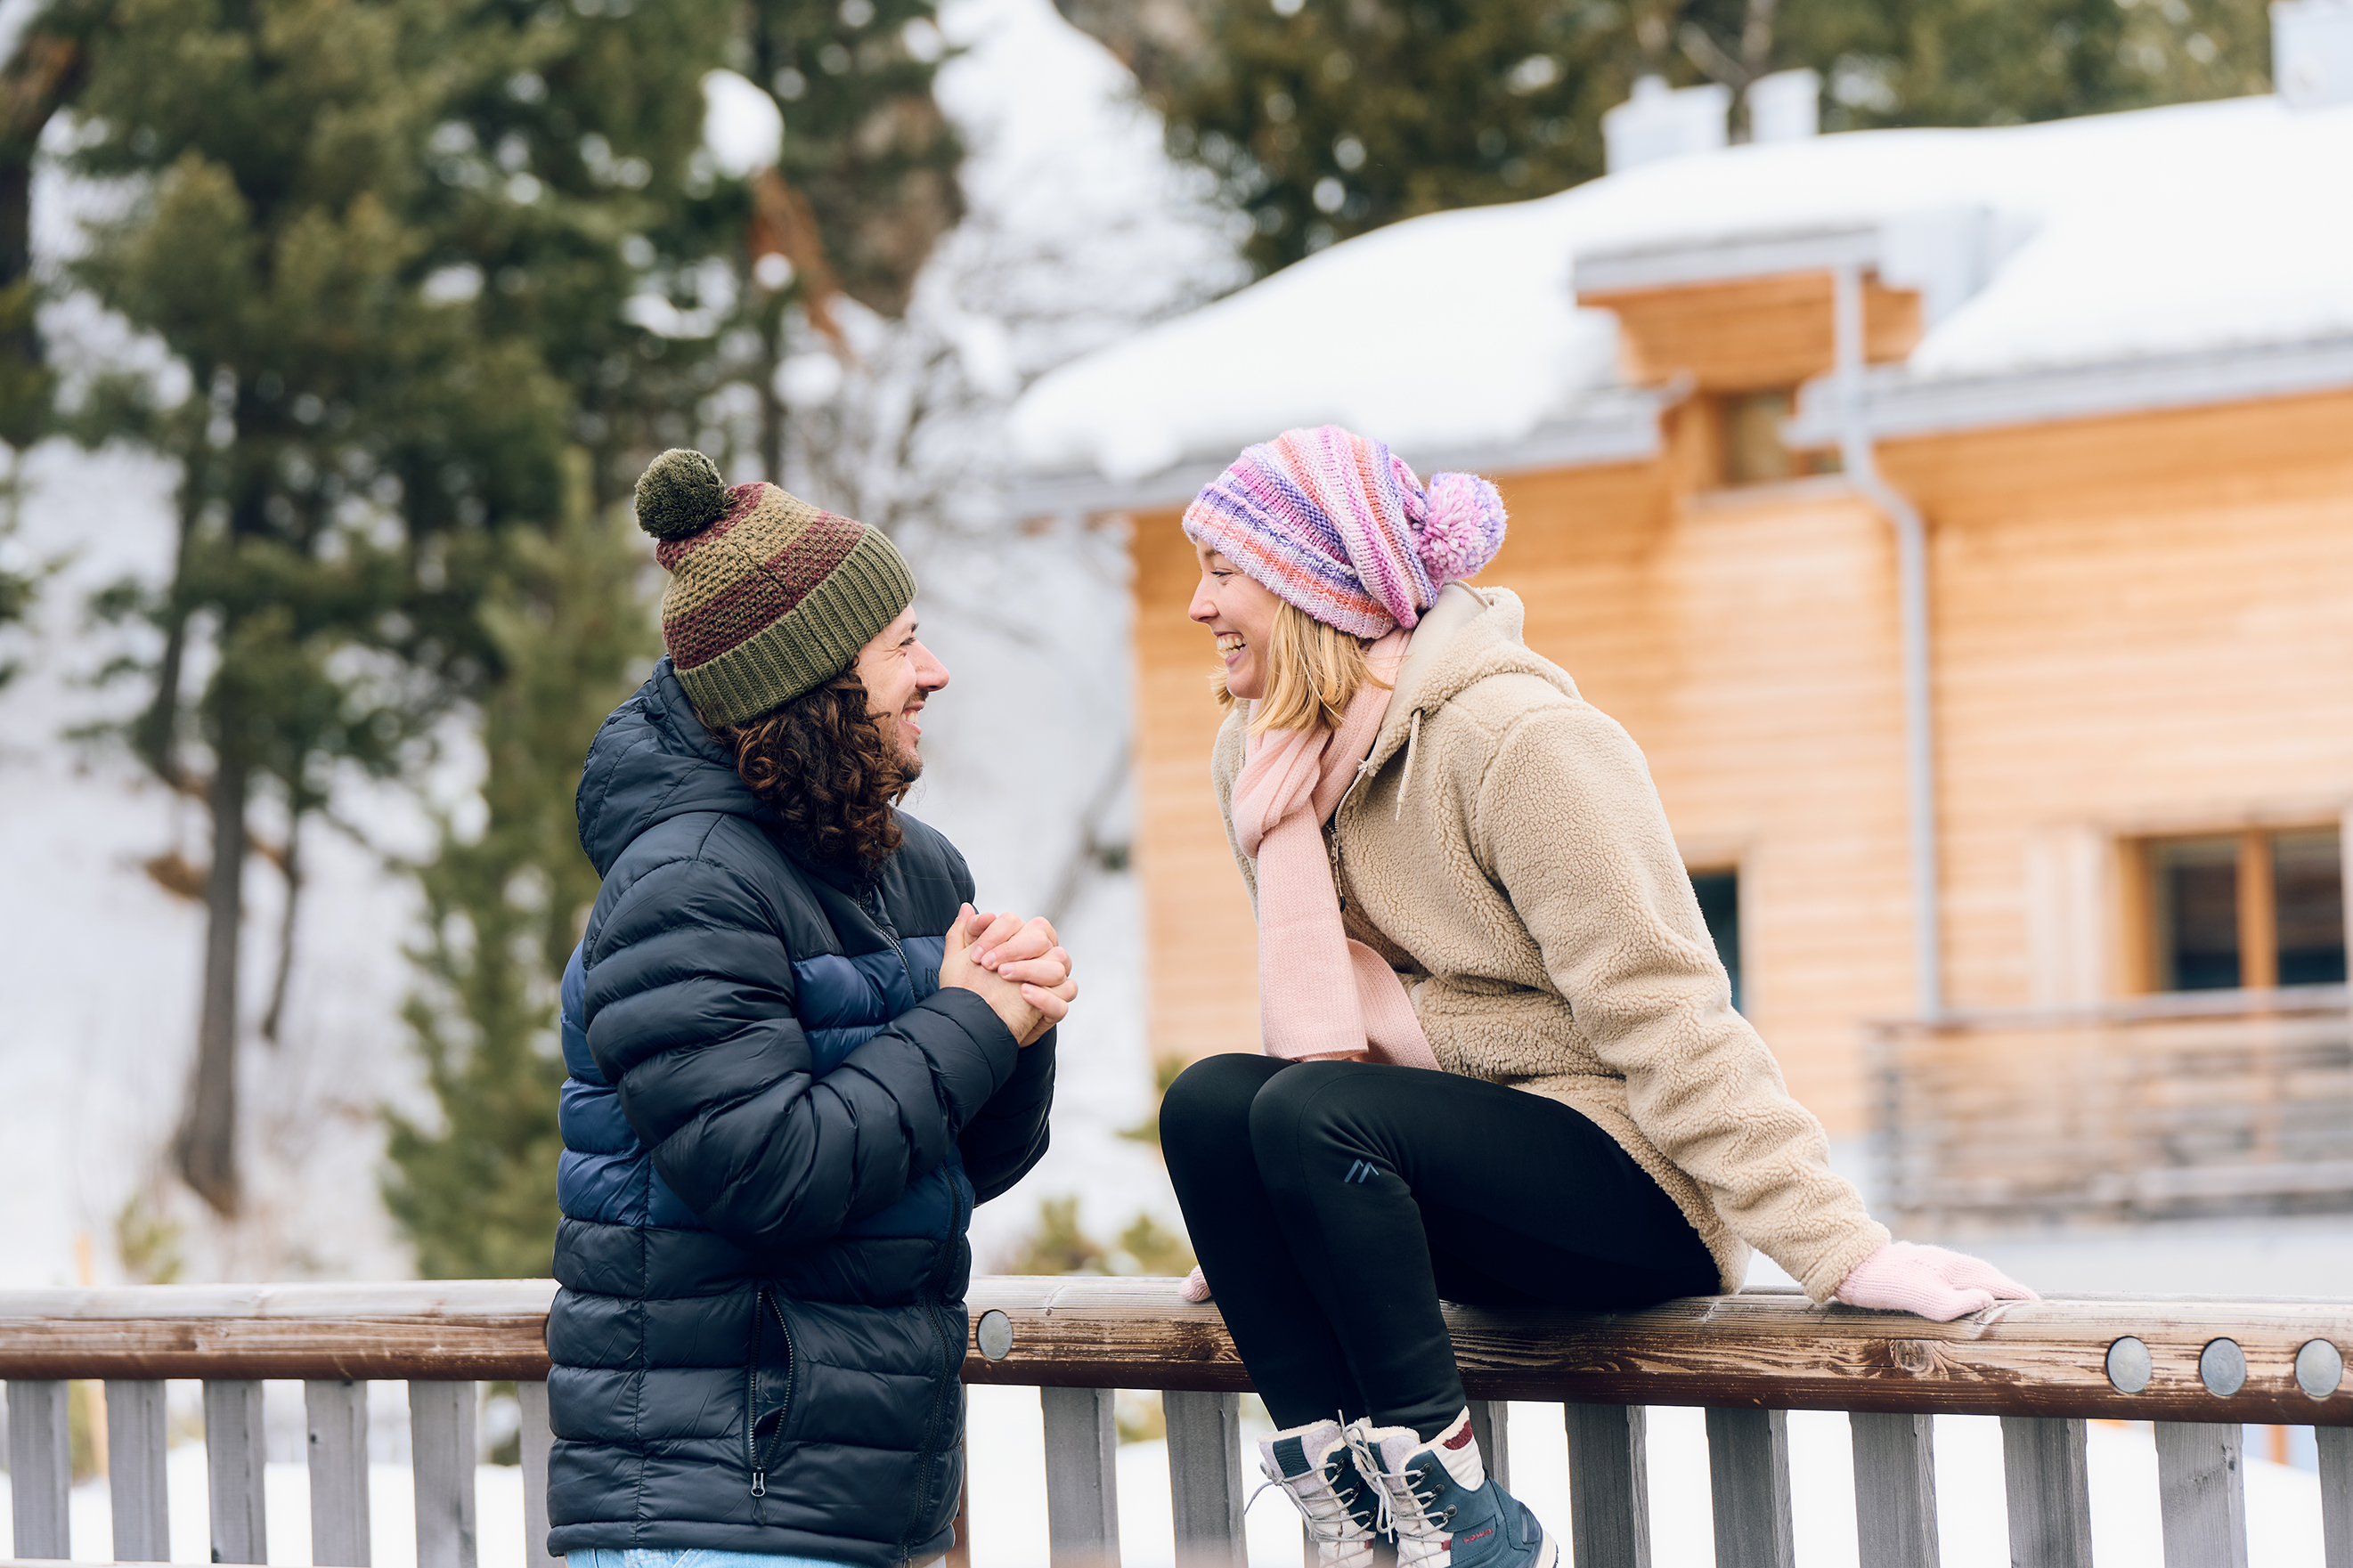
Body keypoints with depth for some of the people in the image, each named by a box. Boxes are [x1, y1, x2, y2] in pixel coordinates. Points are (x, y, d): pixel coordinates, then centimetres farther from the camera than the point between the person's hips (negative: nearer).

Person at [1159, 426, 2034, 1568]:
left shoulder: (1517, 740, -17)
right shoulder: (1258, 757, 7)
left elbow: (1658, 1005, -21)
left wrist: (1840, 1249, -25)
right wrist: (1252, 1233, 21)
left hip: (1634, 1186, -7)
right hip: (1468, 1190, 7)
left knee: (1310, 1112, -29)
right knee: (1208, 1101, -18)